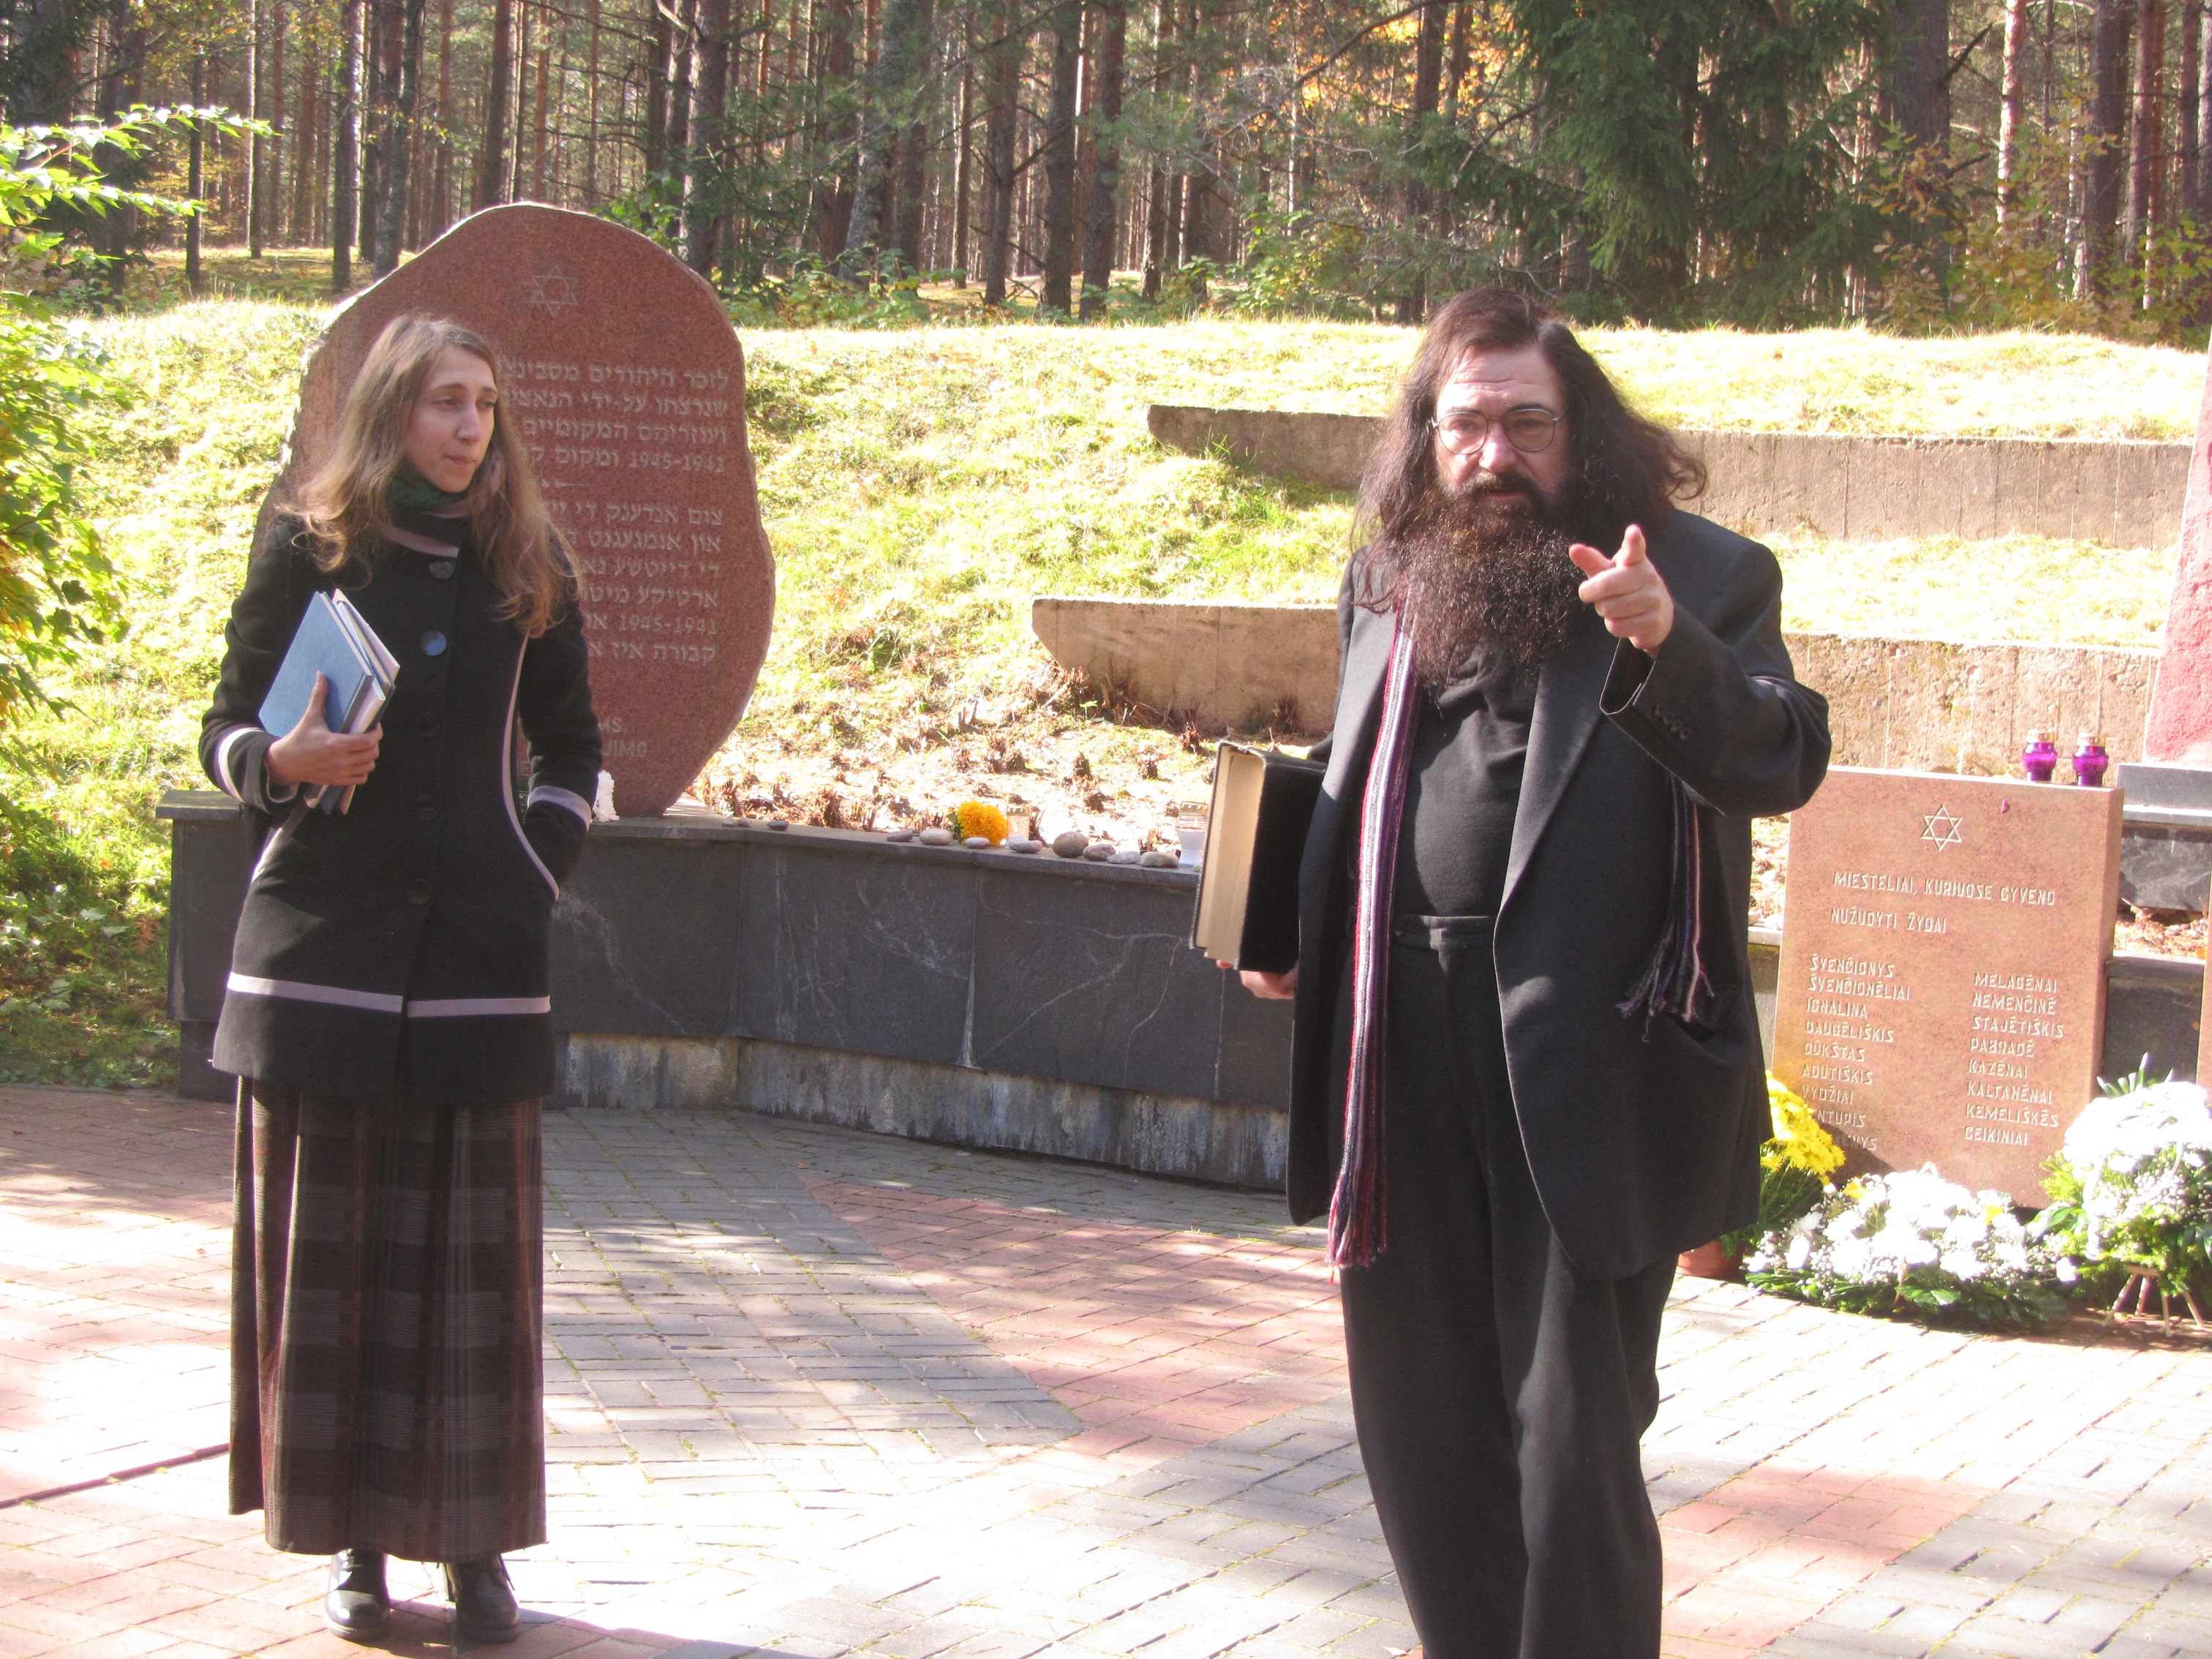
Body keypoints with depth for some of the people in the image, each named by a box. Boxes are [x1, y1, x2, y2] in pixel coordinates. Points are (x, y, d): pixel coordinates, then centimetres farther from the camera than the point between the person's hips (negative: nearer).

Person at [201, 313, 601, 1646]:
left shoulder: (527, 564, 8)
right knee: (331, 1248, 1)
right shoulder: (308, 550, 2)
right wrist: (284, 762, -18)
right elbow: (229, 730, 3)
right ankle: (353, 1538, 10)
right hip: (326, 944, -1)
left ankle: (477, 1542, 8)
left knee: (477, 1252, 0)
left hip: (479, 954, 1)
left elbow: (573, 749, 16)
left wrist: (542, 874, 4)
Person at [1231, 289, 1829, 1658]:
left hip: (1585, 1056, -6)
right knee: (1421, 1414, 16)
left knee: (1570, 1431, -4)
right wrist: (1291, 936, 8)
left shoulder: (1699, 575, -4)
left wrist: (1666, 646, -37)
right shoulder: (1386, 584, 14)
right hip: (1404, 1050, 6)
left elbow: (1783, 762, -19)